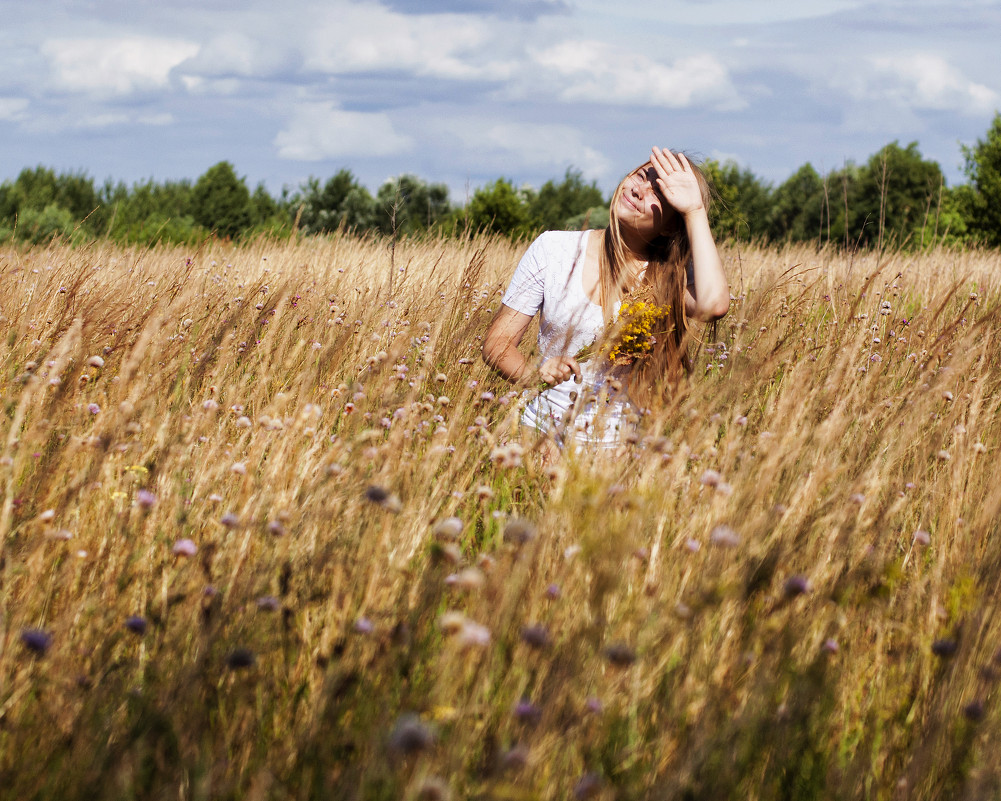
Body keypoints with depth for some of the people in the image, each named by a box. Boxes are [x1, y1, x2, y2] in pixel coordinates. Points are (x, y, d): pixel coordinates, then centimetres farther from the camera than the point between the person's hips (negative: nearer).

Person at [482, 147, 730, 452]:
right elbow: (497, 341, 5)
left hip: (624, 447, 0)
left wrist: (695, 210, -14)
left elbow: (713, 305, -23)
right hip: (546, 435, 0)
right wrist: (534, 374, -17)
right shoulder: (554, 249, 3)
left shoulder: (672, 274, 1)